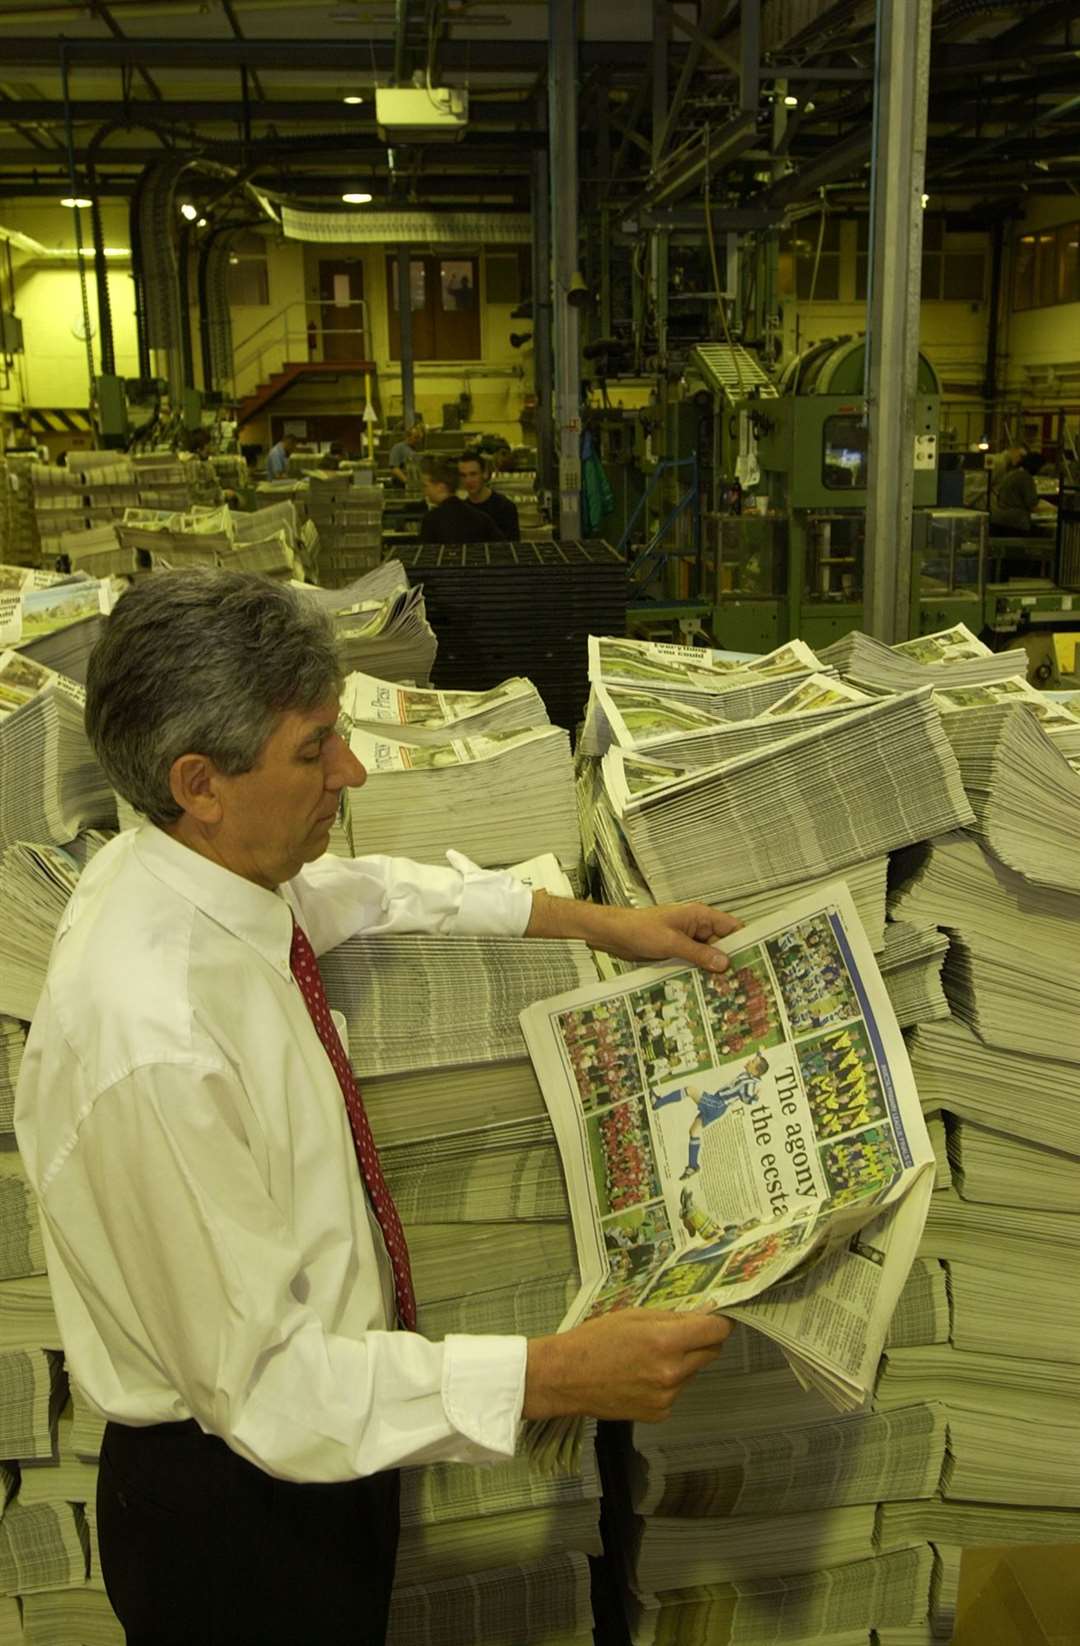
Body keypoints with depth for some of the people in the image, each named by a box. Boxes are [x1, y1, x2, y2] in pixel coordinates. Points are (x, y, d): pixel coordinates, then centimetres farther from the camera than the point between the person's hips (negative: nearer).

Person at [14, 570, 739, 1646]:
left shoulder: (200, 869, -10)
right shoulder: (150, 1050, -35)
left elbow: (370, 892, 11)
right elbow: (260, 1383, -28)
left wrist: (605, 924, 11)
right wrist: (554, 1376, -30)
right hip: (235, 1512, -7)